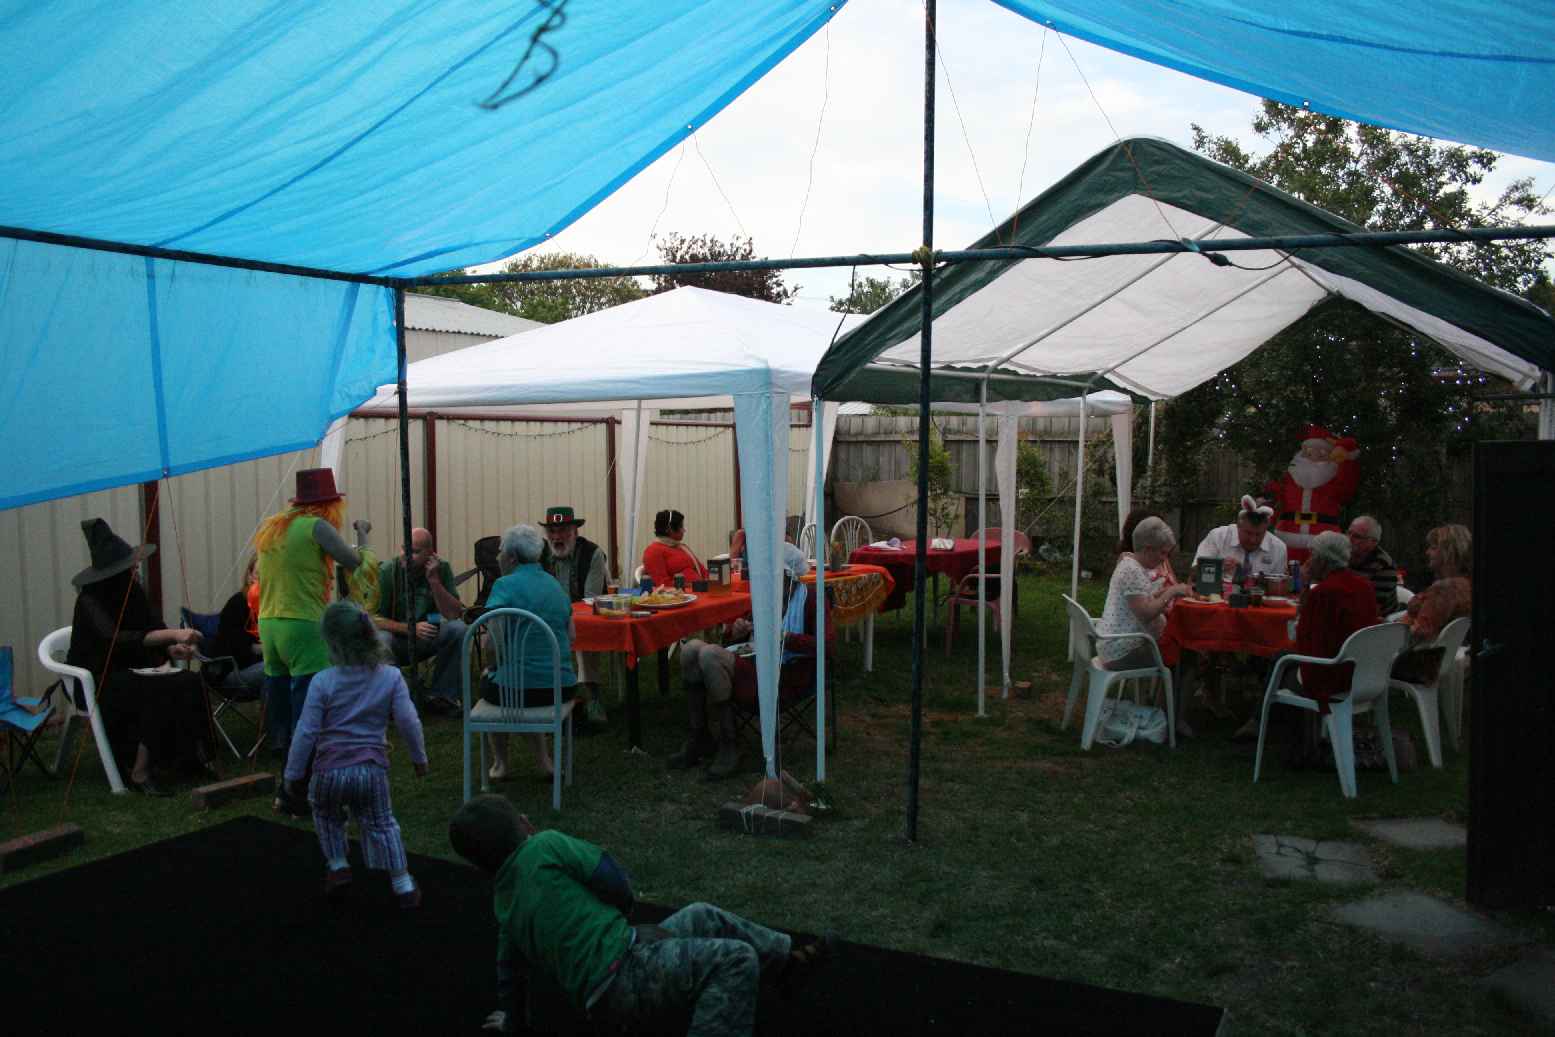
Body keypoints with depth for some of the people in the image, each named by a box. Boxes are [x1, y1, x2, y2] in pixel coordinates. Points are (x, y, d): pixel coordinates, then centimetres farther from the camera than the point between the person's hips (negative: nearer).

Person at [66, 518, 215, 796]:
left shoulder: (133, 592, 4)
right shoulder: (89, 601, -17)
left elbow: (156, 629, 6)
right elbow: (114, 639, -33)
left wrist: (174, 648, -17)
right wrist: (172, 635, -41)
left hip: (132, 673, 6)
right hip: (98, 682, -6)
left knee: (190, 683, -21)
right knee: (162, 690, -32)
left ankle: (192, 756, -12)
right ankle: (140, 772, -25)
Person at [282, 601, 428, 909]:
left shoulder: (323, 682, -11)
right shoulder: (391, 677, -6)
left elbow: (306, 732, -9)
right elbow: (409, 722, -5)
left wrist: (293, 774, 2)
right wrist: (419, 757, 10)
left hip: (330, 770, -1)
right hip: (372, 768, 1)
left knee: (325, 813, 29)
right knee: (382, 824, 17)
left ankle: (337, 866, 25)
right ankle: (403, 884, 14)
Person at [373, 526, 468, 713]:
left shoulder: (441, 568, -9)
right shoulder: (387, 571, -15)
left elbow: (454, 615, -16)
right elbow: (374, 619, -16)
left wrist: (434, 580, -24)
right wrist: (410, 628, -28)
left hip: (427, 641, 2)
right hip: (397, 639, -2)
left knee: (458, 628, -25)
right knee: (381, 639, -34)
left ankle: (443, 695, -9)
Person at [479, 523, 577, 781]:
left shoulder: (505, 585, -10)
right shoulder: (555, 585, 10)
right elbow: (571, 636, 12)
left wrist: (494, 666, 1)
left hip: (518, 690, -5)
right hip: (562, 688, 5)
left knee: (487, 680, 28)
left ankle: (500, 761, 30)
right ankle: (541, 756, 28)